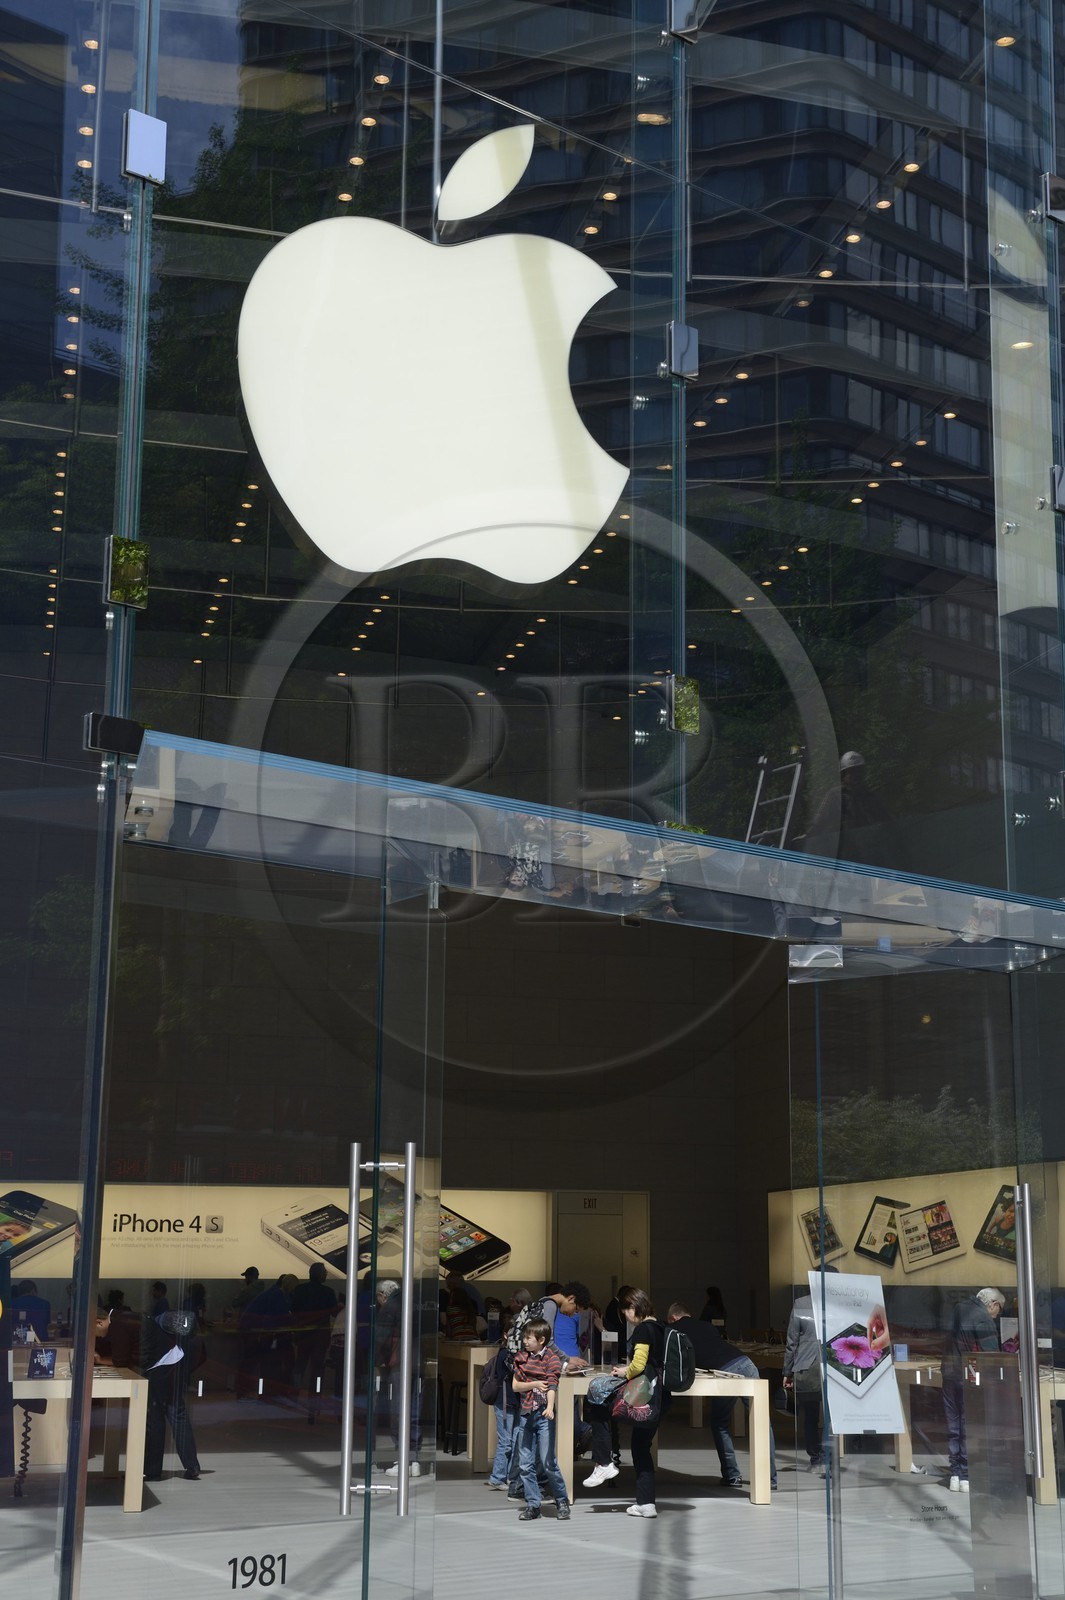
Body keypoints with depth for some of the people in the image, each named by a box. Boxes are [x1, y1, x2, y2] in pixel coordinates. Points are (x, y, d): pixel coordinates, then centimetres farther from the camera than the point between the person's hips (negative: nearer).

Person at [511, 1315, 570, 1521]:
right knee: (526, 1464, 5)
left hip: (544, 1415, -5)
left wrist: (550, 1407, -34)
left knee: (547, 1462, -6)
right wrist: (534, 1384, -12)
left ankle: (562, 1502, 9)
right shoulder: (521, 1357, 9)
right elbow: (515, 1385, 5)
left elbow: (552, 1385, -18)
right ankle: (532, 1505, 14)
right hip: (526, 1414, 5)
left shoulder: (551, 1358, -6)